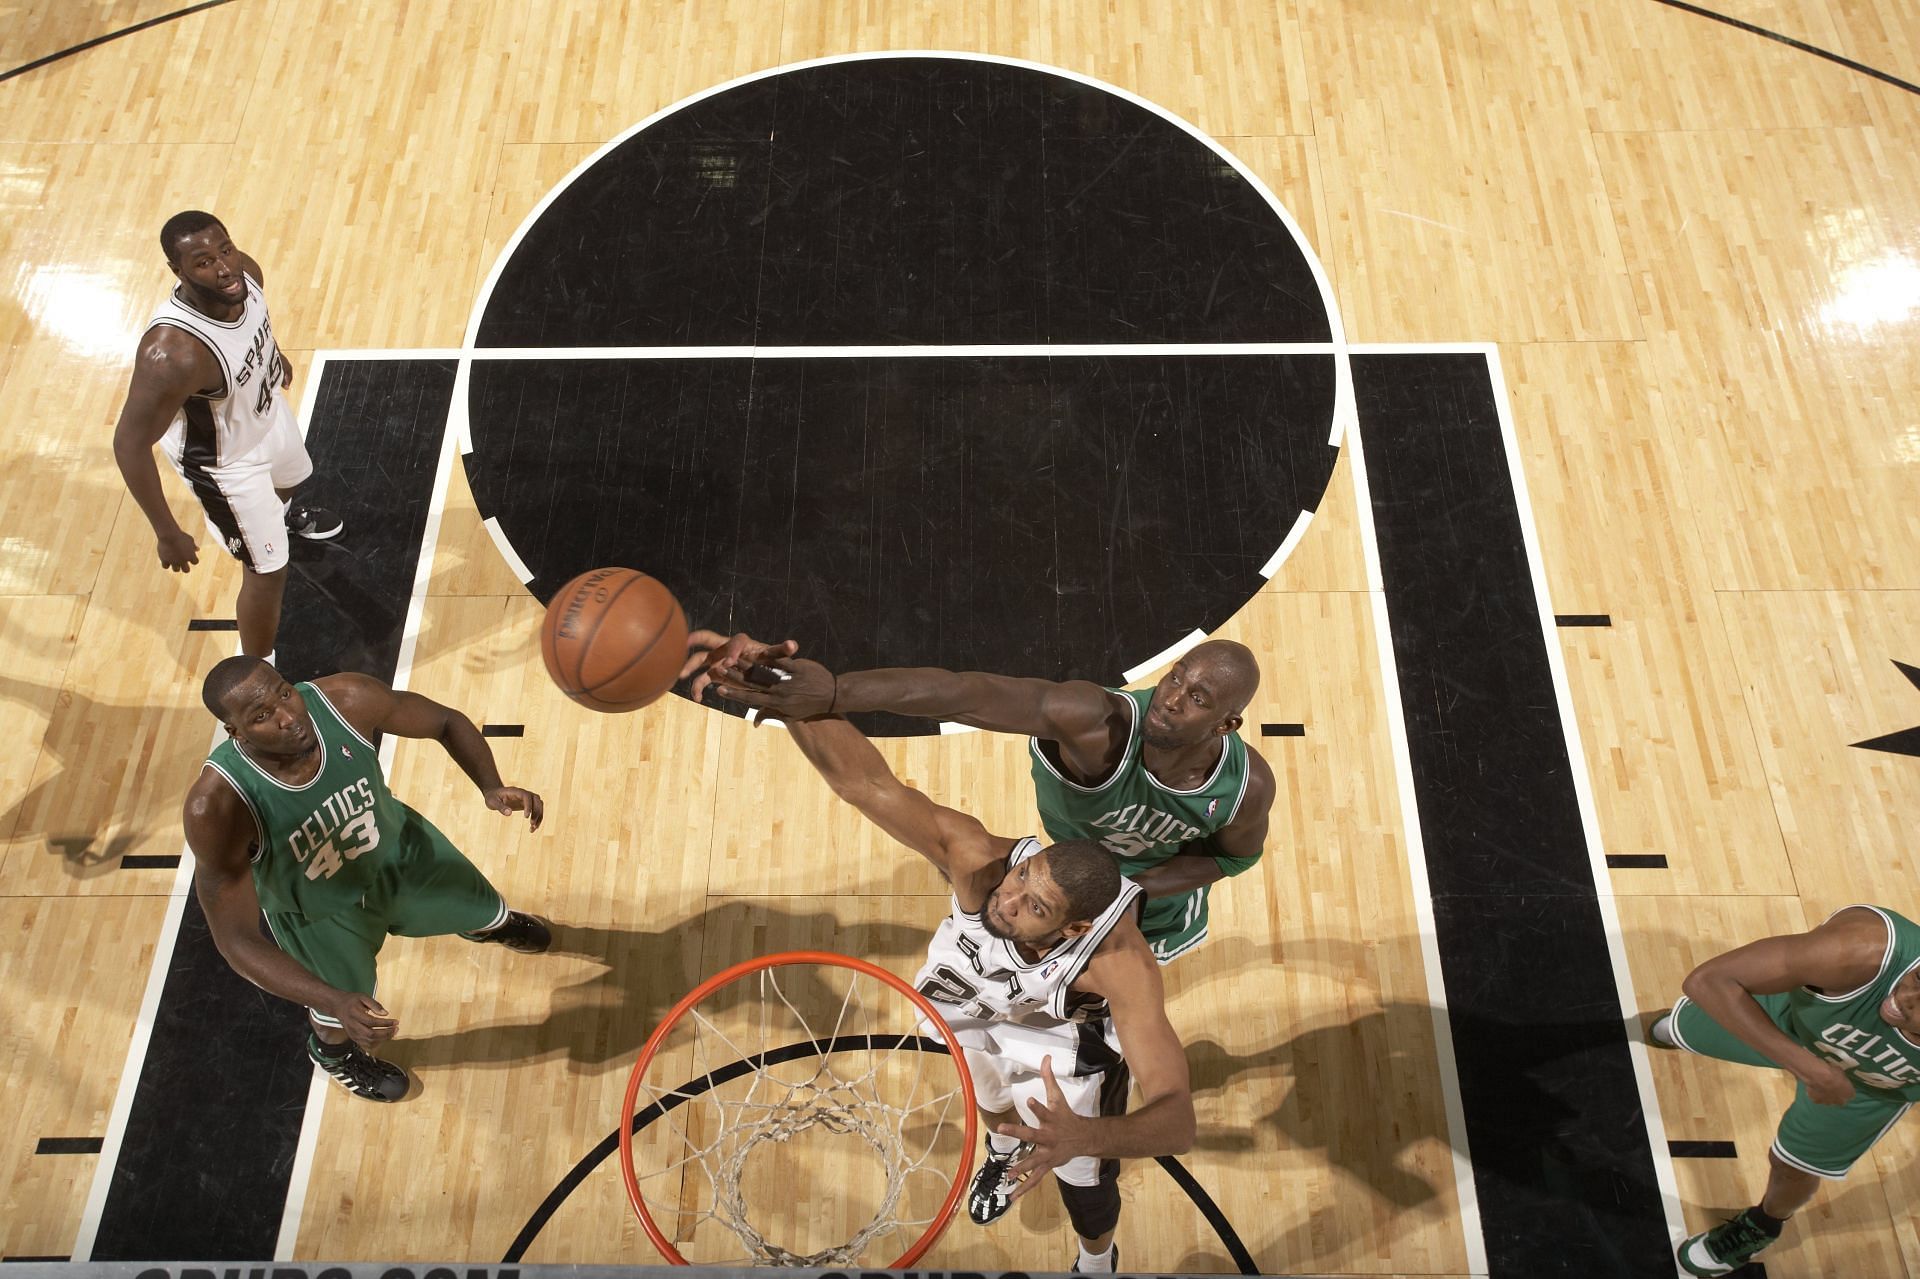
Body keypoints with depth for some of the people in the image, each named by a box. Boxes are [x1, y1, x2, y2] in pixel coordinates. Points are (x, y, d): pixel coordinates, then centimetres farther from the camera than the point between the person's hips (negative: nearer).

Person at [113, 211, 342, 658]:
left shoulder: (245, 273, -25)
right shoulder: (174, 353, -46)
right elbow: (130, 443, -35)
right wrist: (167, 533, -30)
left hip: (267, 412, 8)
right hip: (226, 461, -7)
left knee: (288, 478, 39)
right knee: (267, 572, 6)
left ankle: (283, 516, 79)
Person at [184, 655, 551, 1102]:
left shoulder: (346, 700, -35)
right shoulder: (217, 806, -40)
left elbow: (447, 721, -15)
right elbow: (235, 940, -32)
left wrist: (491, 787, -33)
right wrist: (337, 1002, -43)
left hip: (399, 849, 3)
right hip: (319, 912, -2)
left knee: (484, 913, 26)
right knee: (338, 1019, 23)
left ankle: (494, 925, 66)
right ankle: (332, 1050, 62)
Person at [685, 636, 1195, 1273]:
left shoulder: (1121, 963, -47)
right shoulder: (977, 859, -46)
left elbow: (1177, 1121, -50)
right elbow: (866, 781, -60)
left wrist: (1085, 1136, -72)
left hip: (1066, 1044, -2)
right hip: (974, 1003, 3)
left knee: (1082, 1179, 19)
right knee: (991, 1100, 35)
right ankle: (1006, 1146, 75)